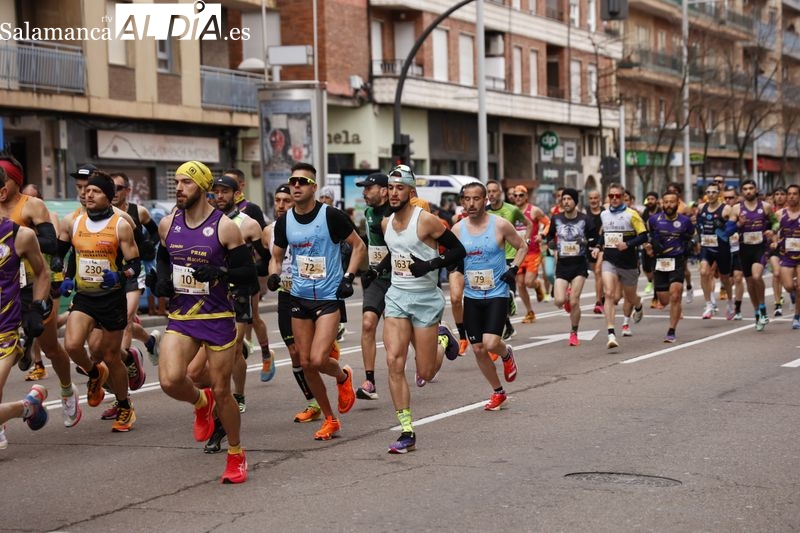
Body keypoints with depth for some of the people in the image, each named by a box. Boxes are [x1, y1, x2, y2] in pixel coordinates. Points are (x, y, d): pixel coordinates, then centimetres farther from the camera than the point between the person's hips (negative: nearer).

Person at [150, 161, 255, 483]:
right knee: (170, 380, -20)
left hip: (217, 319, -3)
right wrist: (161, 280, 3)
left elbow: (249, 274, -7)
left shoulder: (225, 227, -9)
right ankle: (201, 402, 17)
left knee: (222, 391, 3)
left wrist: (219, 273, -25)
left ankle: (236, 455, 25)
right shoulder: (168, 224, 4)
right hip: (180, 318, 3)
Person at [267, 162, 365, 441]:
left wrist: (349, 277, -10)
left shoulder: (331, 216, -11)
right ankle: (330, 420, 21)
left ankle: (343, 376, 20)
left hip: (329, 297, -5)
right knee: (305, 363, 6)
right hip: (300, 298, 5)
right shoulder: (284, 221, 3)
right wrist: (274, 274, -5)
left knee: (318, 360, -17)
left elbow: (359, 246, -1)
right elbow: (276, 256, 16)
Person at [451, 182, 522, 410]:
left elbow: (522, 247, 6)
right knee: (478, 349, 4)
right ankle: (498, 392, 23)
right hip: (471, 296, 3)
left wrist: (514, 268, -8)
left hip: (497, 294, -3)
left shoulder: (500, 225, -7)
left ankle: (507, 353, 19)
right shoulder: (457, 229, 0)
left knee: (490, 344, -18)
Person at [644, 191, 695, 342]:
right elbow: (647, 236, 18)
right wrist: (648, 246, 2)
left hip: (677, 262, -2)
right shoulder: (654, 220, 0)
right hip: (659, 262, 2)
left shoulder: (685, 221, -1)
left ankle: (671, 332, -6)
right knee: (664, 301, 5)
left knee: (675, 297, -14)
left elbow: (690, 238, 16)